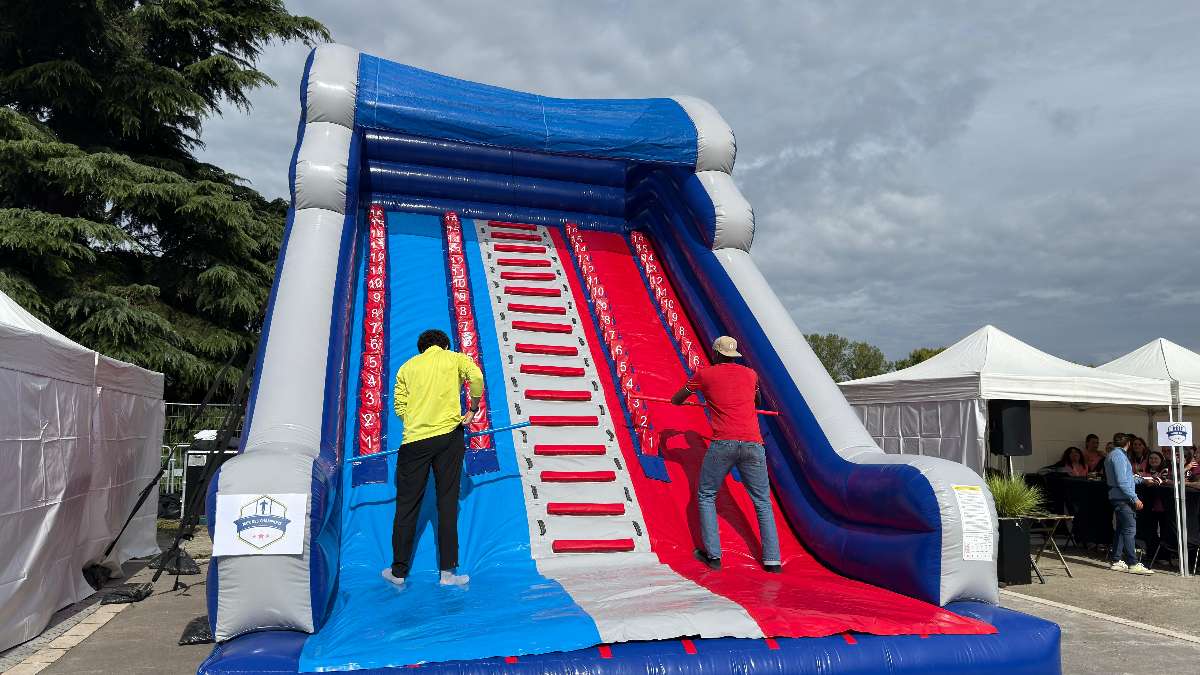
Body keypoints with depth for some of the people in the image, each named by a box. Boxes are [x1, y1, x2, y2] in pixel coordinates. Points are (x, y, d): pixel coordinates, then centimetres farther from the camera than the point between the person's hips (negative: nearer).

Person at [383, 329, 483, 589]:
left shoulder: (407, 366, 15)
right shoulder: (456, 358, 10)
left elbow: (399, 408, 8)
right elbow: (476, 377, -10)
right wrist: (472, 409, 2)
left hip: (414, 440, 1)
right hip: (449, 436, -1)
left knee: (406, 505, 9)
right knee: (447, 503, 4)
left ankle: (398, 571, 17)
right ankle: (448, 572, 6)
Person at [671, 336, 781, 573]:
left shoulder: (704, 374, 11)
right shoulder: (751, 374, 18)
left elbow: (676, 400, 24)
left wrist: (680, 400, 47)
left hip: (723, 444, -2)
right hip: (753, 444, 3)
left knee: (706, 496, 14)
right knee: (762, 502, 13)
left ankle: (713, 555, 9)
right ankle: (772, 560, 11)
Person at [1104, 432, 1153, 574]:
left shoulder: (1112, 455, 19)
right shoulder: (1118, 455, -12)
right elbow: (1122, 481, -19)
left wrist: (1141, 479, 33)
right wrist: (1135, 498, -19)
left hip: (1117, 497, 11)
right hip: (1122, 498, -11)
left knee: (1121, 528, 12)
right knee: (1130, 528, -12)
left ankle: (1117, 561, 14)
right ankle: (1133, 564, -14)